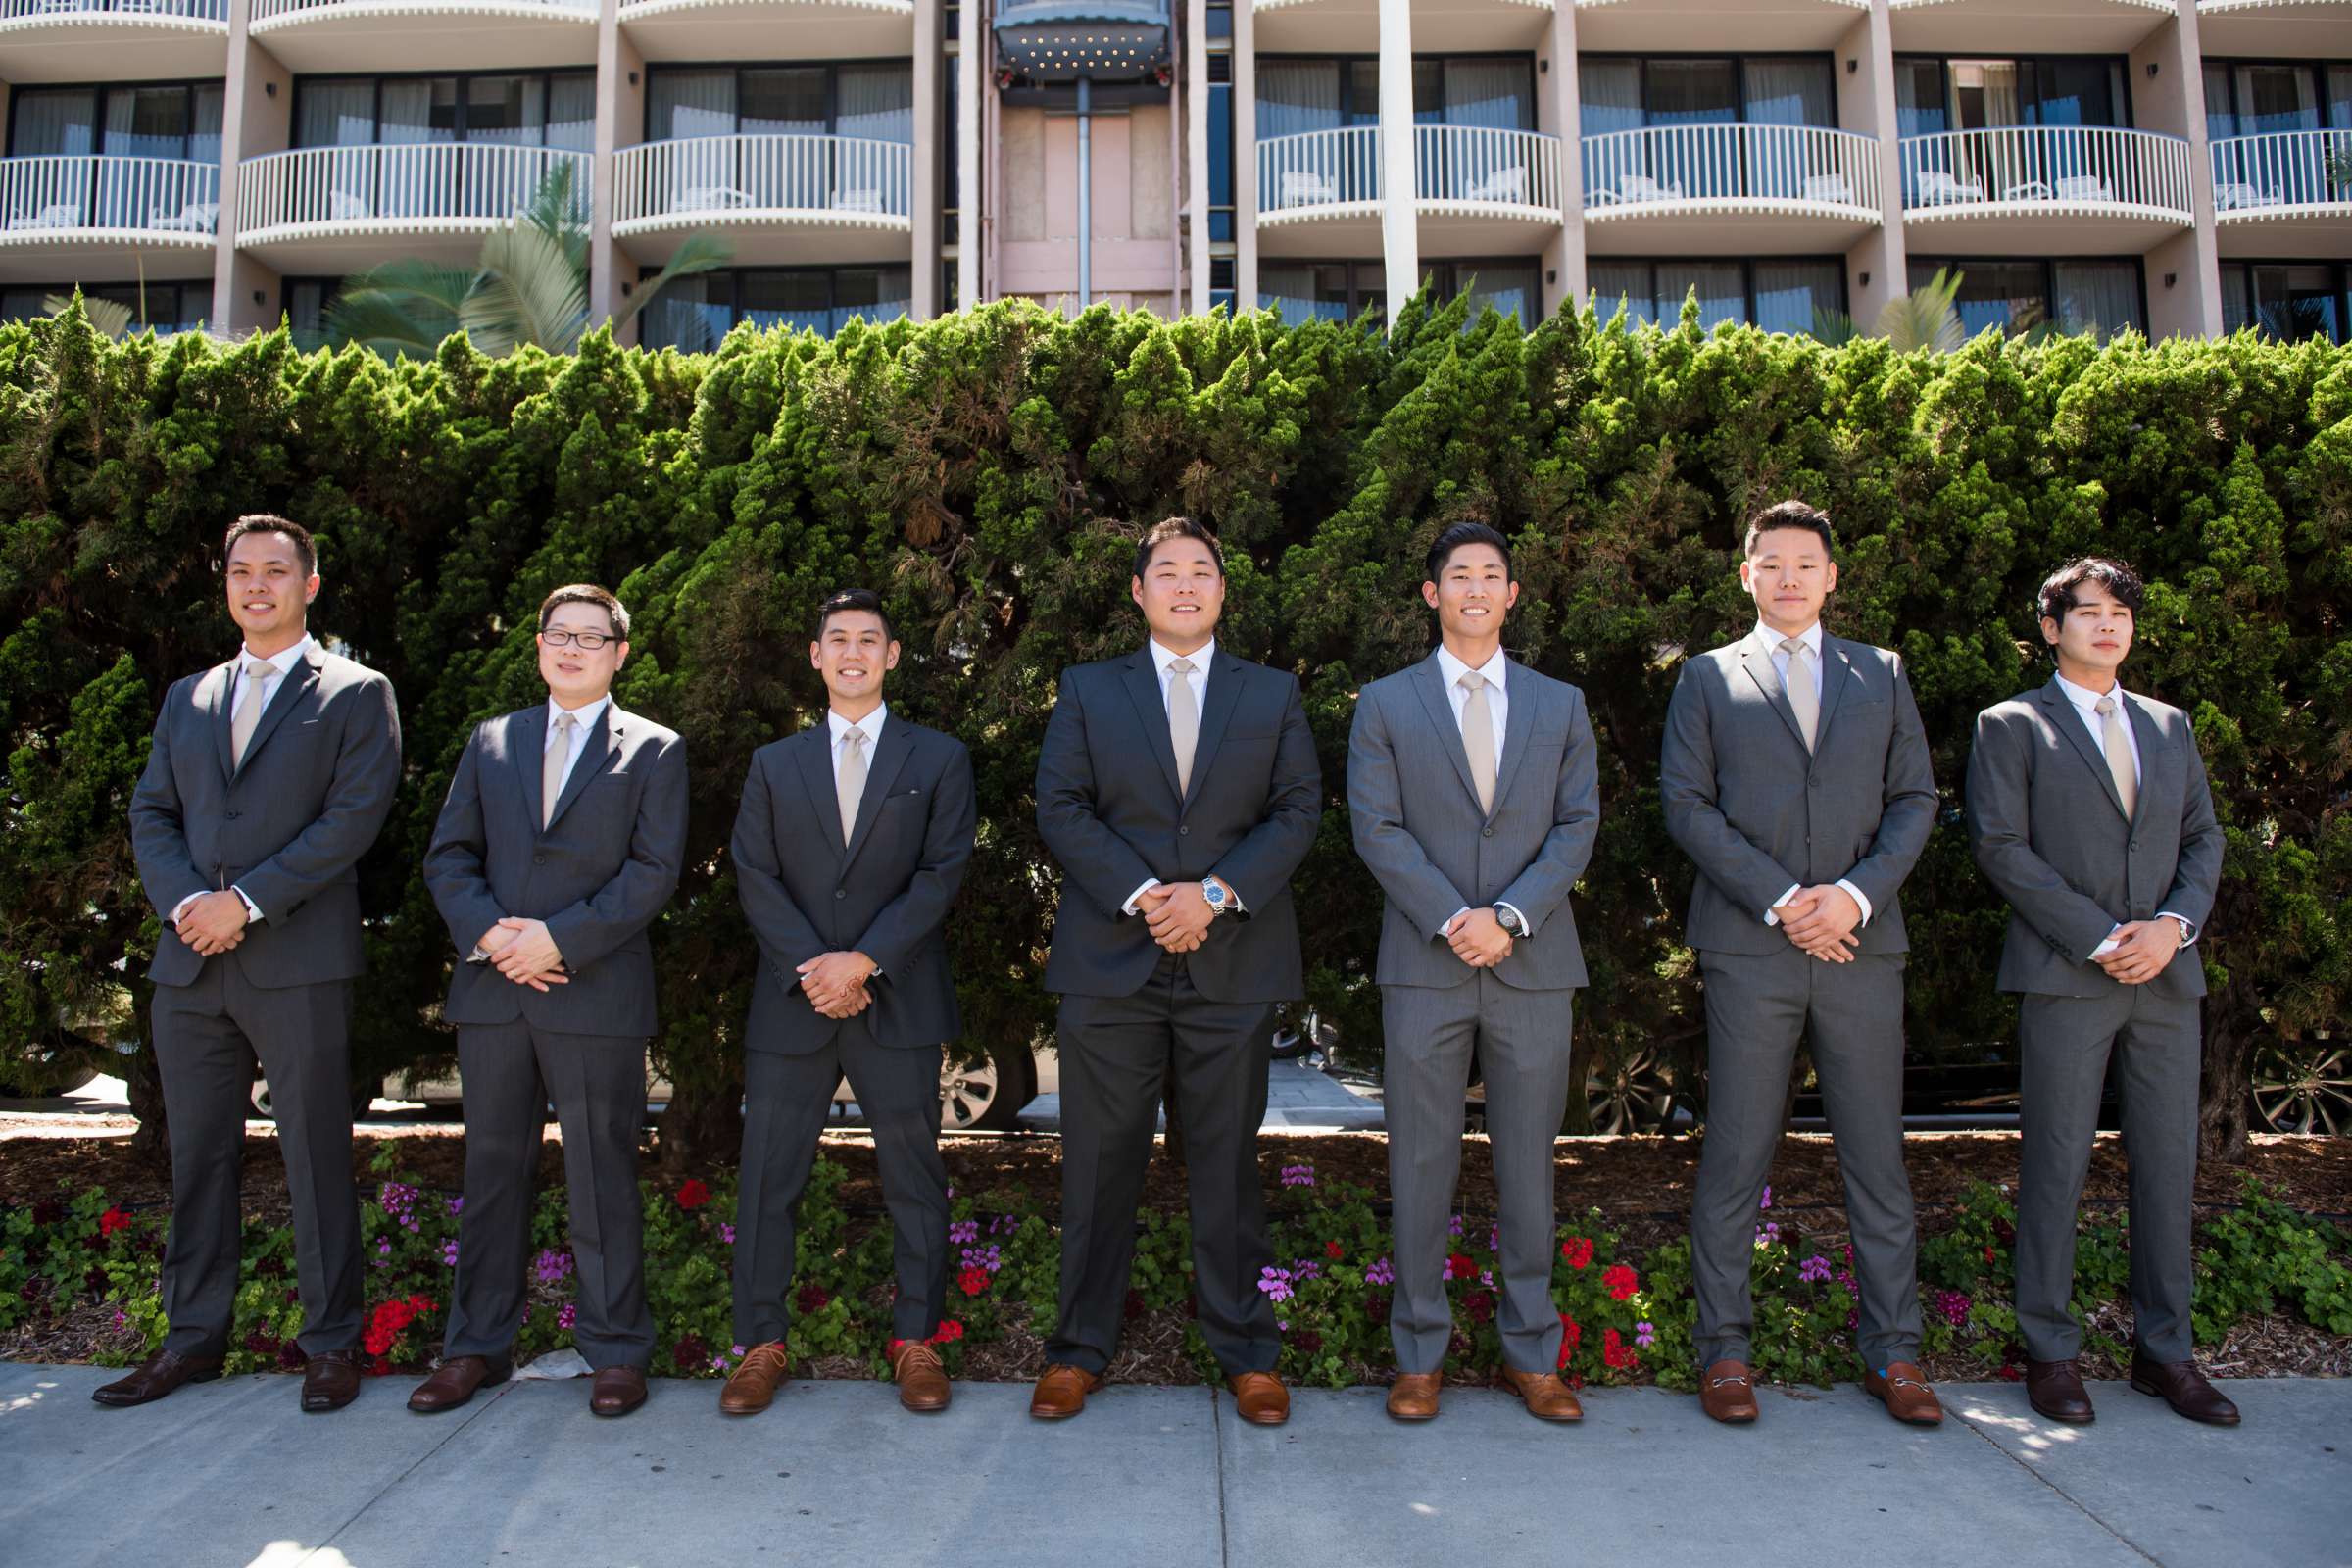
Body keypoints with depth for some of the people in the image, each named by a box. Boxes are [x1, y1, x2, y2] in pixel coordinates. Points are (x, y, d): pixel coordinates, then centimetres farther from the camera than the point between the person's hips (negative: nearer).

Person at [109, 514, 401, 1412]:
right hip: (190, 966, 5)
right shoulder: (187, 698, 19)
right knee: (198, 1158, 12)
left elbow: (353, 816, -8)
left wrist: (246, 901, -14)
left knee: (317, 1159, 1)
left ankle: (331, 1344, 10)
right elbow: (151, 813, 12)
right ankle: (193, 1338, 24)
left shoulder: (355, 694, 3)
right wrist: (185, 902, -6)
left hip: (299, 962, -5)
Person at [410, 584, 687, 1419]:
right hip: (493, 987, 4)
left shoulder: (654, 750, 4)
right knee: (492, 1169, 11)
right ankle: (477, 1345, 23)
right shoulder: (491, 740, 16)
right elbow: (449, 854, 10)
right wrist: (487, 933, -8)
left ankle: (616, 1350, 13)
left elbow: (654, 871, -5)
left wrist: (560, 939, -14)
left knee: (602, 1176, 2)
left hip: (598, 994, -4)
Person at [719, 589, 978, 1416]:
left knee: (914, 1178, 4)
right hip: (791, 1005, 2)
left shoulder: (939, 759, 7)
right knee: (767, 1178, 4)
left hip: (898, 1005, -1)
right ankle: (762, 1344, 17)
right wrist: (812, 969, -10)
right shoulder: (774, 764, 13)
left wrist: (863, 961, -13)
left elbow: (941, 874, -3)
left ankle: (916, 1341, 16)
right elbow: (754, 877, 4)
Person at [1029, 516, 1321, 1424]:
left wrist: (1215, 892, -11)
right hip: (1110, 963, 0)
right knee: (1100, 1163, 5)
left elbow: (1297, 810, 3)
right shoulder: (1087, 690, 11)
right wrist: (1139, 895, -12)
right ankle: (1080, 1350, 19)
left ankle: (1245, 1353, 20)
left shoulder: (1274, 695, 12)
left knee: (1228, 1163, 7)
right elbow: (1060, 807, 1)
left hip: (1234, 965, 0)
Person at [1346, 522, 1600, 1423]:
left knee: (1528, 1164, 8)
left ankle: (1531, 1354, 21)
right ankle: (1420, 1354, 16)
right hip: (1424, 967, -1)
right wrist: (1451, 922, -12)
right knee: (1422, 1163, 4)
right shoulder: (1386, 704, 7)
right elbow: (1376, 828, -1)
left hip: (1534, 967, 2)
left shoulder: (1560, 705, 12)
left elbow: (1578, 825, 4)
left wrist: (1509, 916, -10)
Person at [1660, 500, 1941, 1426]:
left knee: (1877, 1156, 6)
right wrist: (1779, 900, -9)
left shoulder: (1881, 675, 16)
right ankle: (1724, 1349, 11)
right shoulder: (1709, 678, 10)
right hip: (1749, 948, -2)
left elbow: (1915, 800, 10)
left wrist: (1857, 892, -7)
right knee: (1735, 1157, 1)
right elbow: (1686, 803, 1)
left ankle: (1892, 1351, 18)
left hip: (1862, 943, 2)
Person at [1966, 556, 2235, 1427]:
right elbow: (2001, 845, -6)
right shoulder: (2011, 725, 3)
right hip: (2065, 976, -4)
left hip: (2168, 975, 5)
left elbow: (2204, 838, 14)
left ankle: (2164, 1349, 19)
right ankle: (2050, 1351, 10)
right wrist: (2099, 937, -12)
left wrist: (2173, 925, -5)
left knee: (2169, 1165, 7)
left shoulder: (2170, 726, 18)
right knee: (2056, 1167, 0)